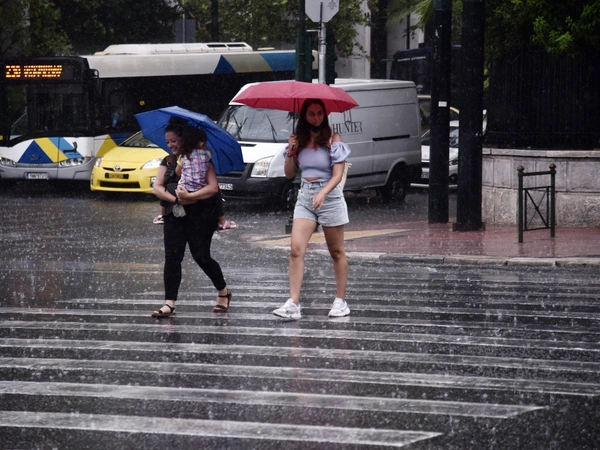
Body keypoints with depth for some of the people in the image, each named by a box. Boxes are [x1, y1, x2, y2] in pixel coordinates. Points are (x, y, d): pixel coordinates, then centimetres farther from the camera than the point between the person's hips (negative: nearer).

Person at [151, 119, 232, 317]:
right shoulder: (168, 162, 14)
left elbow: (213, 187, -11)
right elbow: (157, 187, 3)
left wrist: (189, 196, -22)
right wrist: (175, 198, -14)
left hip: (199, 214, -5)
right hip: (174, 215, 5)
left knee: (201, 256, -4)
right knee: (172, 257, -5)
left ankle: (223, 292, 20)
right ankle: (169, 304, -8)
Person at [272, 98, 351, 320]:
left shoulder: (333, 140, -5)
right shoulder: (298, 141, 6)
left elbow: (337, 175, -12)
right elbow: (289, 174, 8)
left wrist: (323, 193, -28)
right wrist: (291, 152, -8)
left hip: (329, 196, -3)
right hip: (305, 198, 3)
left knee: (337, 252, 7)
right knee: (296, 250, -11)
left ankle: (340, 301, 17)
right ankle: (293, 304, -15)